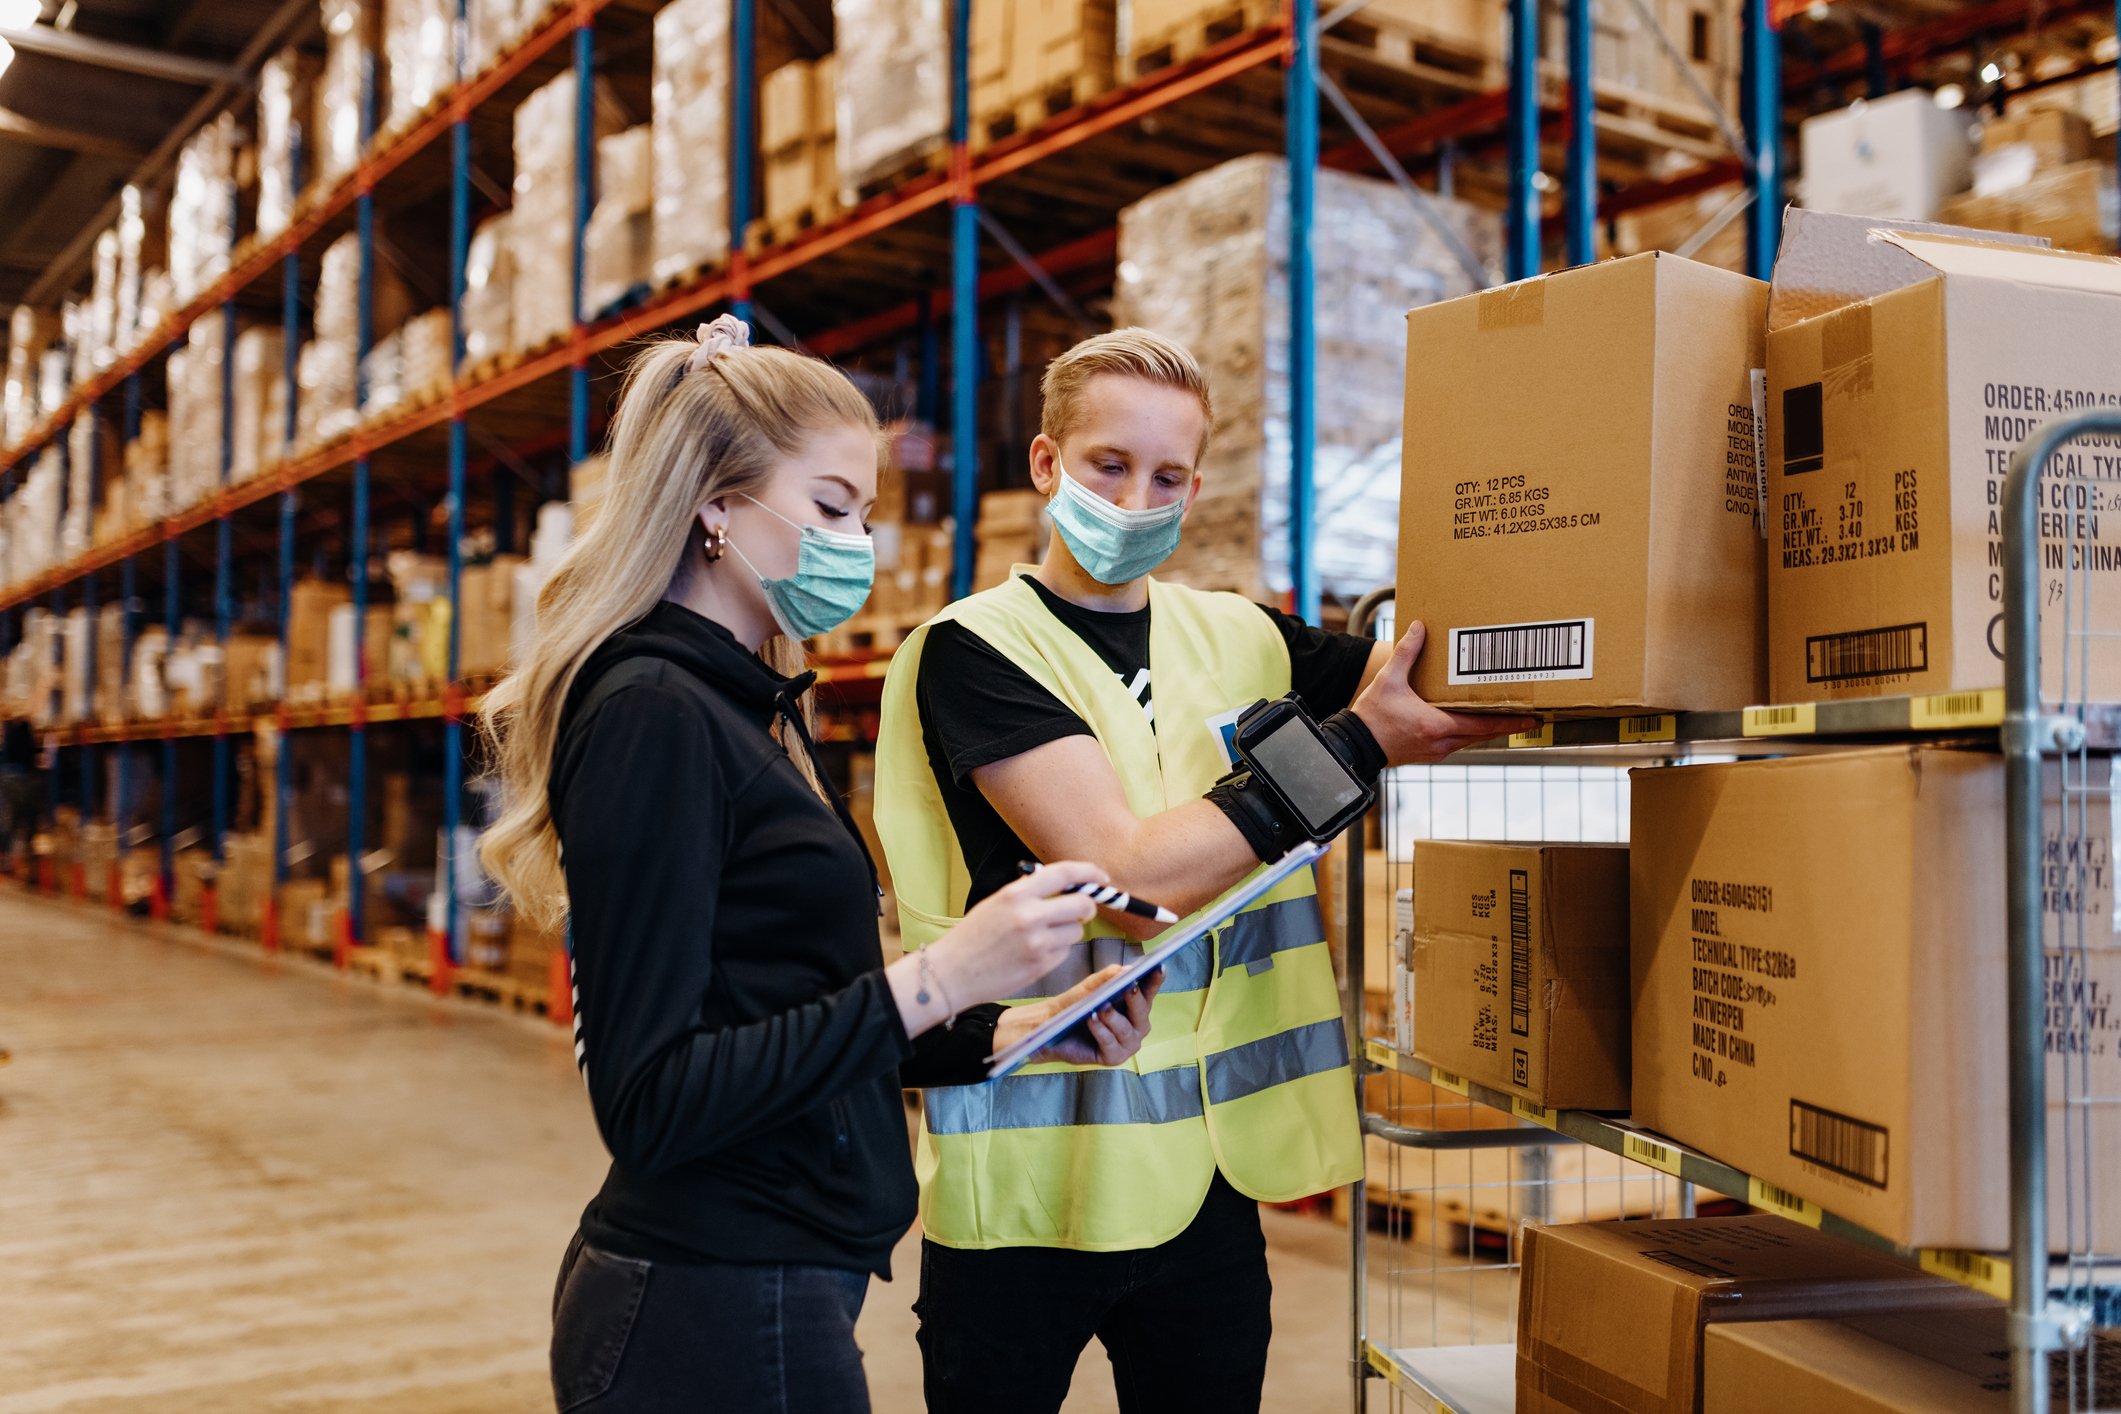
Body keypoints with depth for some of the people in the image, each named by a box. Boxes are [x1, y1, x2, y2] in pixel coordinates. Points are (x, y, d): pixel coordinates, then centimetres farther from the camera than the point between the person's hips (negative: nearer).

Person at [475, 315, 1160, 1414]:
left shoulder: (750, 706, 13)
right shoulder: (650, 714, -17)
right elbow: (651, 1103, -22)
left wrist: (1013, 1034, 2)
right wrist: (936, 980, -26)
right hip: (721, 1317, -9)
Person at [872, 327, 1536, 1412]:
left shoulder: (1242, 639, 8)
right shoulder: (975, 648, -9)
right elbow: (1138, 877, -19)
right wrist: (1357, 742, -14)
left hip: (1208, 1172, 5)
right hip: (1023, 1175, -4)